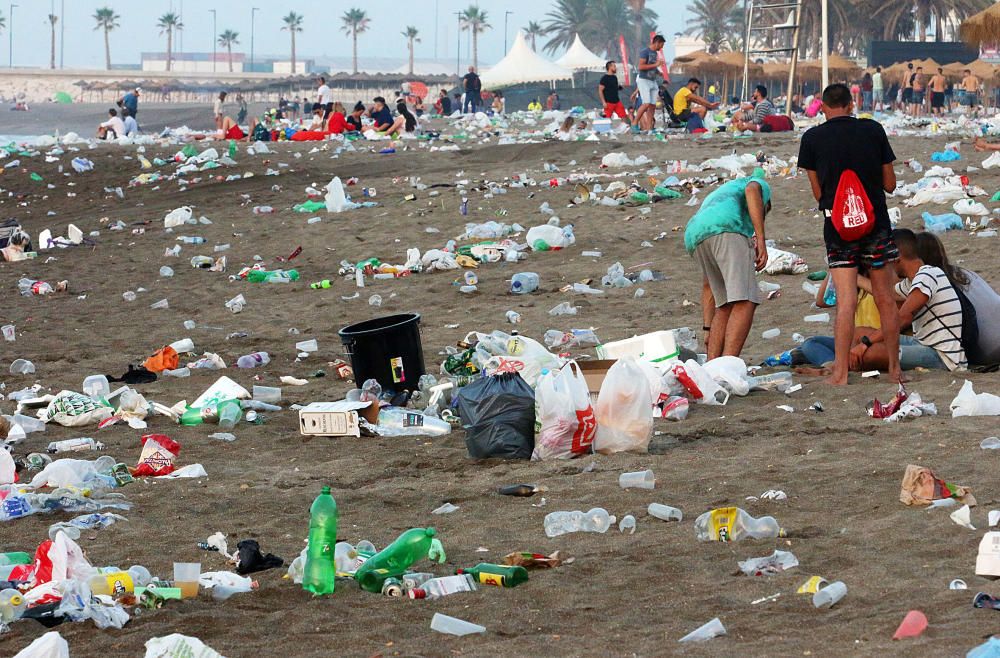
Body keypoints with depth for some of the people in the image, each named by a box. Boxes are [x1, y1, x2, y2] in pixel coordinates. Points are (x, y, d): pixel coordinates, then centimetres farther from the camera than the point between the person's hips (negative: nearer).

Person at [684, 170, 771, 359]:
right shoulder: (761, 185, 33)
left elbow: (707, 285, 40)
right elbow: (751, 191, 0)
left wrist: (708, 330, 39)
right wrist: (761, 240, -7)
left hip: (693, 237, 7)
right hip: (726, 231, -7)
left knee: (724, 304, 18)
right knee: (744, 303, -11)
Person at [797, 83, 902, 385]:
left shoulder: (812, 138, -2)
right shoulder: (873, 130, 1)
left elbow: (818, 192, 3)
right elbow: (890, 184, 6)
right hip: (876, 223, 1)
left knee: (846, 302, -3)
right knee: (885, 300, 10)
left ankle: (840, 373, -7)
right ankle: (894, 368, 16)